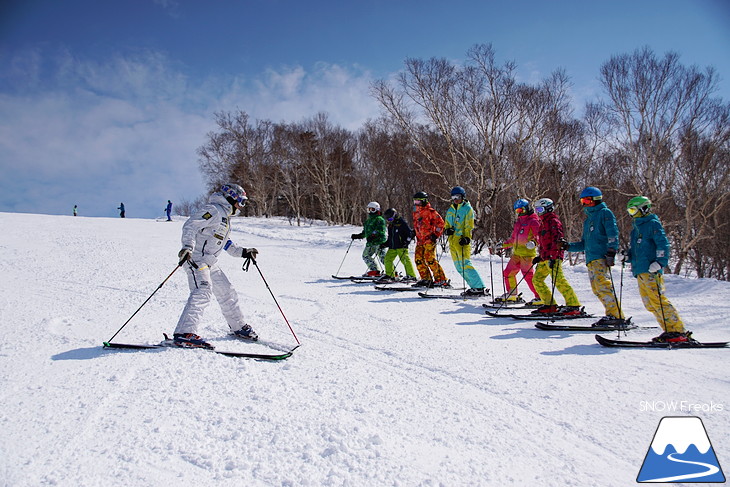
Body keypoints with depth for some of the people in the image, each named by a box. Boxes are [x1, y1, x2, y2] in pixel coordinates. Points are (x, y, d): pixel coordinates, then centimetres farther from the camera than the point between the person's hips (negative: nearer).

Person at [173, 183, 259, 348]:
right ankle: (184, 334, -30)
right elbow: (190, 226, -20)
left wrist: (243, 252, 23)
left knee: (226, 292, 14)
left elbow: (224, 242, 28)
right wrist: (188, 247, -33)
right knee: (203, 292, -26)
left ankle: (238, 327, 29)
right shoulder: (214, 210, -11)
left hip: (210, 263, 10)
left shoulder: (225, 216, 21)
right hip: (195, 259, -10)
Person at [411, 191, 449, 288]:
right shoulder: (416, 212, 18)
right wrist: (414, 231, 18)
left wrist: (436, 234, -12)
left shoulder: (430, 211, -7)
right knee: (418, 259, 1)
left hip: (429, 239, -8)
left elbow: (440, 222, -8)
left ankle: (442, 280, -9)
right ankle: (426, 278, 10)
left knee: (430, 259, -14)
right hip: (420, 240, 8)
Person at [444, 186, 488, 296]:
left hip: (462, 241, -7)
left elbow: (469, 226, -6)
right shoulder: (450, 210, 19)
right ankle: (474, 287, 11)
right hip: (452, 241, 7)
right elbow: (446, 224, 24)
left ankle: (480, 288, -12)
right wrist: (447, 229, 1)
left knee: (465, 265, -15)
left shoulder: (467, 208, 0)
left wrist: (466, 238, -18)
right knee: (459, 267, 5)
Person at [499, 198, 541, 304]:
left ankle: (540, 297, -9)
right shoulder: (518, 221, 21)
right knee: (508, 272, 11)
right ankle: (512, 294, 26)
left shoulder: (533, 221, -5)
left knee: (528, 275, -15)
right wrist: (504, 246, 24)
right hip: (516, 253, 9)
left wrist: (533, 242, -31)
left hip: (527, 253, -9)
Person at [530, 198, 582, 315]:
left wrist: (553, 257, -25)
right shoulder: (543, 222, 23)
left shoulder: (554, 221, -6)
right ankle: (550, 305, 10)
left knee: (559, 280, -17)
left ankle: (573, 305, -14)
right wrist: (540, 257, 25)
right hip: (545, 258, 10)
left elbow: (557, 240, -17)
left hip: (554, 257, -10)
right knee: (537, 279, 8)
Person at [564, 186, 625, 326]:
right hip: (590, 259, 8)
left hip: (601, 257, -8)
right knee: (597, 289, 0)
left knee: (602, 285, -18)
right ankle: (614, 314, 1)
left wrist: (611, 252, -19)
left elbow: (613, 234, -8)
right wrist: (568, 246, 17)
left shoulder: (605, 213, 4)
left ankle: (616, 315, -18)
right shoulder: (588, 219, 28)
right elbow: (584, 244, 29)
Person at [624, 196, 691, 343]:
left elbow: (663, 244, -12)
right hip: (640, 271, 9)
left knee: (658, 301, -14)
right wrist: (627, 256, 12)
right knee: (649, 304, 6)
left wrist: (660, 262, -22)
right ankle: (670, 330, 9)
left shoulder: (653, 224, -3)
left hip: (651, 270, -9)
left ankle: (679, 330, -10)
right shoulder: (636, 227, 23)